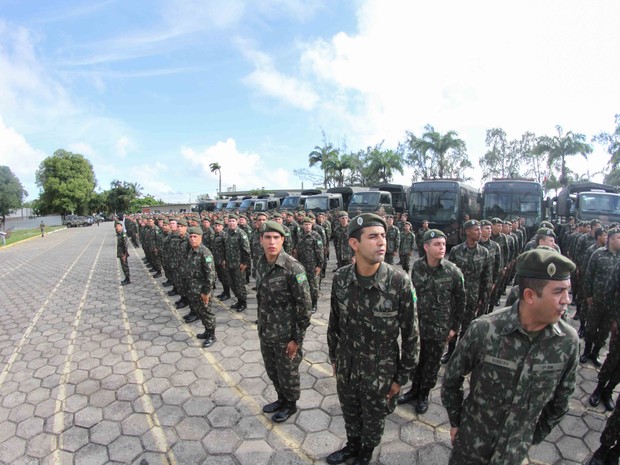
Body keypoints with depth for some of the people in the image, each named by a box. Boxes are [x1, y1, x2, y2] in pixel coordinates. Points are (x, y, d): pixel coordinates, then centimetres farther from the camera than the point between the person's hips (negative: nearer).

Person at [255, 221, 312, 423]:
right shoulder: (260, 263, -2)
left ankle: (290, 404, 41)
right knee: (272, 370, 23)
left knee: (287, 372, 15)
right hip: (266, 332, 6)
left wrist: (297, 338, -15)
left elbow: (305, 306, -18)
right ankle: (281, 399, 48)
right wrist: (260, 326, 13)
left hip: (286, 335, -6)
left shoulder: (293, 268, -23)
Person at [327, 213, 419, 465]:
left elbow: (411, 334, -13)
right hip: (346, 367, 3)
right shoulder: (341, 278, -15)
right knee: (350, 413, 27)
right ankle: (352, 445, 57)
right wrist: (334, 358, 10)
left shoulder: (399, 281, -24)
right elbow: (334, 322, 1)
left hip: (380, 372, -2)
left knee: (373, 420, 23)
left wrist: (401, 377, -6)